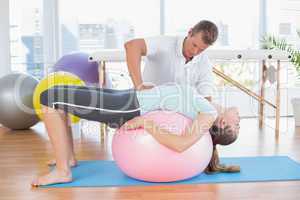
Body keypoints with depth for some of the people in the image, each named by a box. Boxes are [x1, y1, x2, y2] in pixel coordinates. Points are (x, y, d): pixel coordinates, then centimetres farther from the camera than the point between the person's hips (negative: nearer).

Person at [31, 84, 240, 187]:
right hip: (128, 100, 9)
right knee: (57, 97, 14)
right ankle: (69, 158, 19)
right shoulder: (208, 113, 17)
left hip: (129, 109, -9)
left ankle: (62, 172, -6)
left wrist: (145, 122, -24)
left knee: (50, 98, -14)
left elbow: (181, 145, -27)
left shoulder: (211, 115, -9)